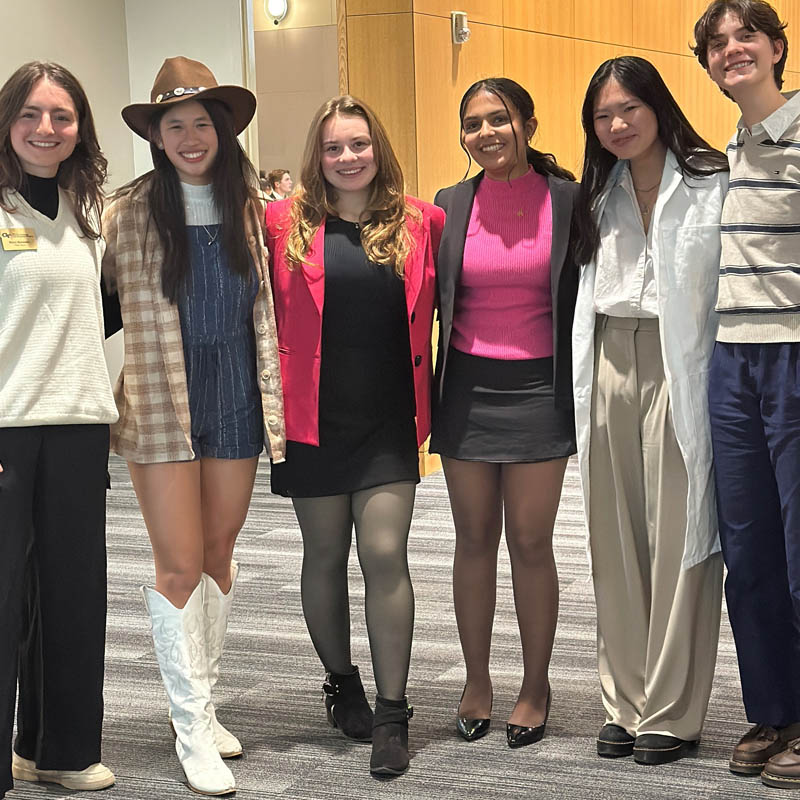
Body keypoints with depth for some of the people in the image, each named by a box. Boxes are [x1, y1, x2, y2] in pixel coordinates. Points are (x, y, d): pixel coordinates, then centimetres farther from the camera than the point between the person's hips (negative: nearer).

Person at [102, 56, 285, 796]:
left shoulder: (251, 207, 5)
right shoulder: (131, 213, -3)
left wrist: (275, 396, 10)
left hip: (237, 401, 3)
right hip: (161, 405, -3)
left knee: (219, 558, 12)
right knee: (180, 566, -3)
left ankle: (203, 703, 27)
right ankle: (192, 731, 7)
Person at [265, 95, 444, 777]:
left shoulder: (421, 223, 1)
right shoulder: (286, 223, -2)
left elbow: (430, 314, 9)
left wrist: (425, 403, 3)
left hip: (388, 421, 0)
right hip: (313, 418, 0)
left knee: (385, 555, -5)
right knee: (325, 556, 11)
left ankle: (392, 714, 4)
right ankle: (342, 685, 31)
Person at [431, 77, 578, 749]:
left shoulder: (568, 201, -2)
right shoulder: (450, 206, 4)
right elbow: (430, 299, 8)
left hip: (538, 390, -2)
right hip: (466, 390, 2)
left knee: (531, 541, 2)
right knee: (474, 538, 10)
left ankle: (536, 686, 18)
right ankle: (477, 681, 24)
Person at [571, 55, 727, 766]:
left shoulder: (711, 184, -1)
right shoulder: (598, 196, 16)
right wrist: (584, 381, 12)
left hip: (681, 369, -5)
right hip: (611, 368, 5)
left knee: (679, 541, -2)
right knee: (616, 540, 7)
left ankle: (672, 713, 7)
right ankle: (626, 703, 16)